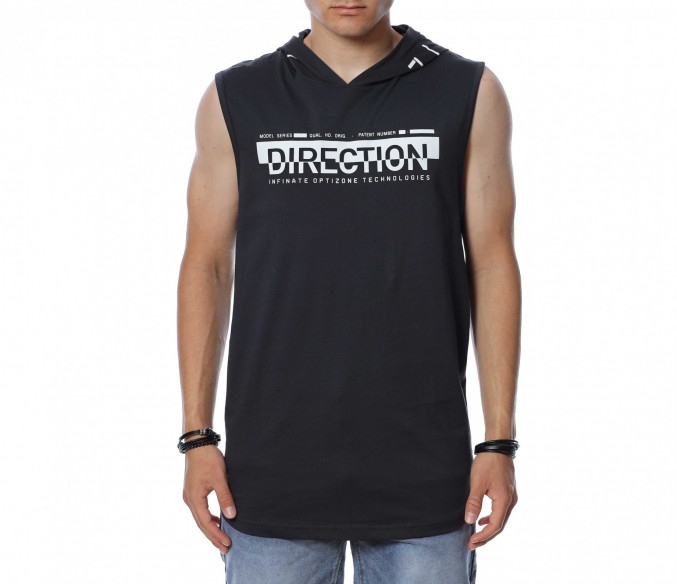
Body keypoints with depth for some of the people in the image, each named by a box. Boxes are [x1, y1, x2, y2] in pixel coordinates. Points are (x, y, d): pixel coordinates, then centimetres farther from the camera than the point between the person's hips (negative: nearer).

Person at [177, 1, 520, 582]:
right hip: (274, 472, 1)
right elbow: (207, 268, 6)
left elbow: (492, 266, 2)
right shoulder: (236, 99, 4)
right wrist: (197, 437, 1)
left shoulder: (472, 93, 2)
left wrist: (499, 444, -2)